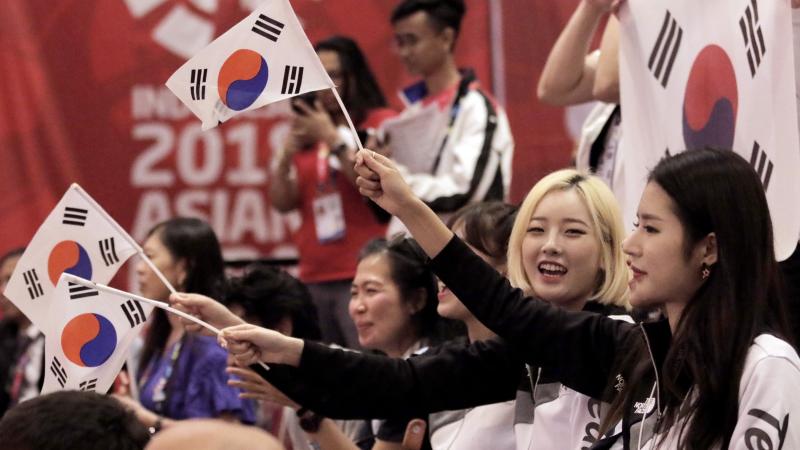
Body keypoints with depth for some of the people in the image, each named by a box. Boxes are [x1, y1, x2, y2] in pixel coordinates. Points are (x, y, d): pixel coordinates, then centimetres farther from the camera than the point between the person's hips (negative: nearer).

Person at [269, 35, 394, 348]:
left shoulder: (381, 123, 3)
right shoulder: (307, 132, 18)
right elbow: (282, 203, 13)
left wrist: (332, 138, -12)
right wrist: (287, 155, -3)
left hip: (363, 277, -6)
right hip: (314, 279, 6)